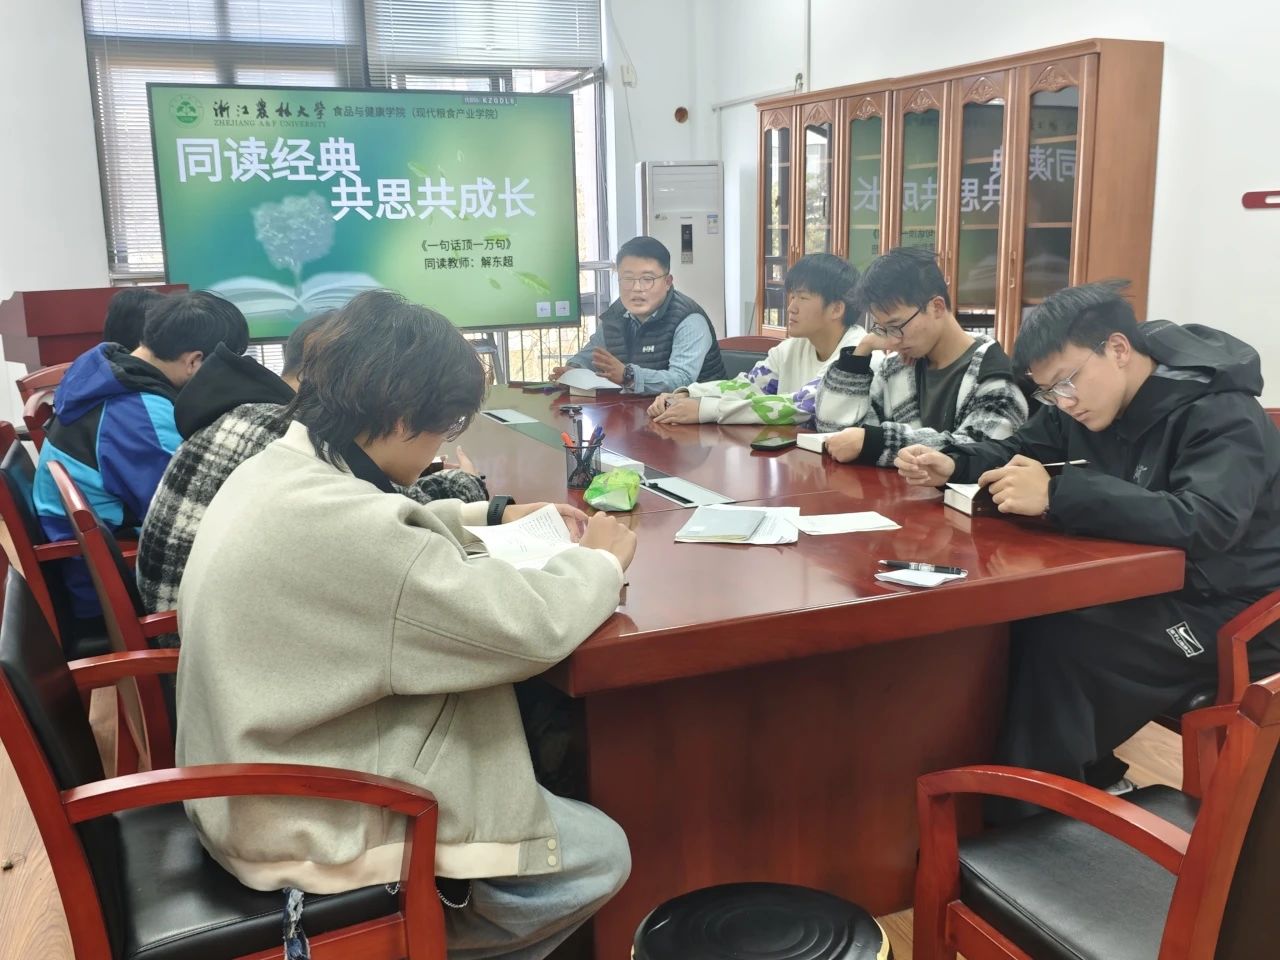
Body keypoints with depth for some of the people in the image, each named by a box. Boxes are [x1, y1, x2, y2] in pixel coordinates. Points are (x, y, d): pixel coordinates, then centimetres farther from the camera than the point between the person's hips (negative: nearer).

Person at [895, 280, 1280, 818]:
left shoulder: (1221, 416, -22)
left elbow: (1204, 522, -39)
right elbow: (1016, 451, 14)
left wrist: (1057, 496, -44)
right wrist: (952, 465, -10)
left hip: (1228, 615, -8)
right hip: (1143, 590, 8)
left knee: (1055, 645, -26)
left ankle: (1025, 814, -8)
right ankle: (1085, 775, 6)